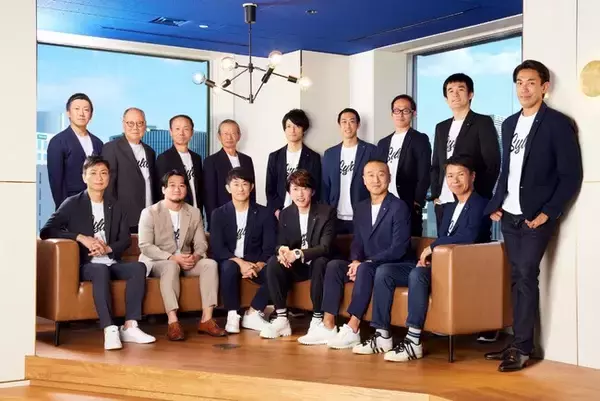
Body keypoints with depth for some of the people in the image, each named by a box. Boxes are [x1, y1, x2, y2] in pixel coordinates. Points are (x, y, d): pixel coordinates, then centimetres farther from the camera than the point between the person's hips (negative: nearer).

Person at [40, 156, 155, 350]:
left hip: (111, 263, 4)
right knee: (101, 270, -37)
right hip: (85, 265, -4)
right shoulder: (72, 204, 2)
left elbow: (126, 239, 11)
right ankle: (109, 330, -42)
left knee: (139, 267, -25)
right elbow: (46, 232, -8)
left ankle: (130, 327, -28)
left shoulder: (116, 206, 16)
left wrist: (108, 249, -12)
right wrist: (81, 237, -18)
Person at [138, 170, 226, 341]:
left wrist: (195, 256, -19)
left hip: (186, 262, 5)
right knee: (171, 266, -38)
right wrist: (172, 258, -25)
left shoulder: (194, 212, 11)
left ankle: (206, 319, -27)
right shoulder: (149, 212, -3)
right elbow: (145, 246, -13)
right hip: (156, 262, -4)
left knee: (210, 263, -23)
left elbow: (201, 243, 5)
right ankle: (173, 322, -41)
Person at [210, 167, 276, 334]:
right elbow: (217, 247, -8)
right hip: (230, 261, -1)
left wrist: (258, 266, -23)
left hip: (255, 263, 1)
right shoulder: (219, 214, 3)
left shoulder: (265, 214, 4)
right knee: (229, 268, -36)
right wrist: (240, 262, -24)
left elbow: (270, 248, -3)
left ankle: (252, 314, -15)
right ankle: (233, 315, -22)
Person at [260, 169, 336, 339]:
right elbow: (280, 243, 0)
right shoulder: (285, 214, 4)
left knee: (320, 262, -37)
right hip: (295, 267, 4)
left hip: (317, 264, -4)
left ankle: (317, 319, -26)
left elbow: (325, 247, -19)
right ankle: (281, 319, -22)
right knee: (273, 262, -25)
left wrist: (298, 254, -36)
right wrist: (282, 251, -27)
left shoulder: (327, 212, -10)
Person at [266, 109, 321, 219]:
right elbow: (270, 189, 9)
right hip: (279, 214, 2)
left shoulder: (313, 157, 4)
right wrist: (276, 210, -5)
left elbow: (315, 190, 1)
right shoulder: (275, 157, 10)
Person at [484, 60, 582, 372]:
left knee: (526, 277, -9)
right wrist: (496, 204, 7)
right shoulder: (509, 124, 14)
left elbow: (571, 176, -9)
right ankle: (519, 342, 14)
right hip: (509, 216, 6)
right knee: (517, 278, 8)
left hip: (536, 216, -6)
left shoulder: (558, 123, -6)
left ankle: (522, 348, -3)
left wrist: (547, 213, -15)